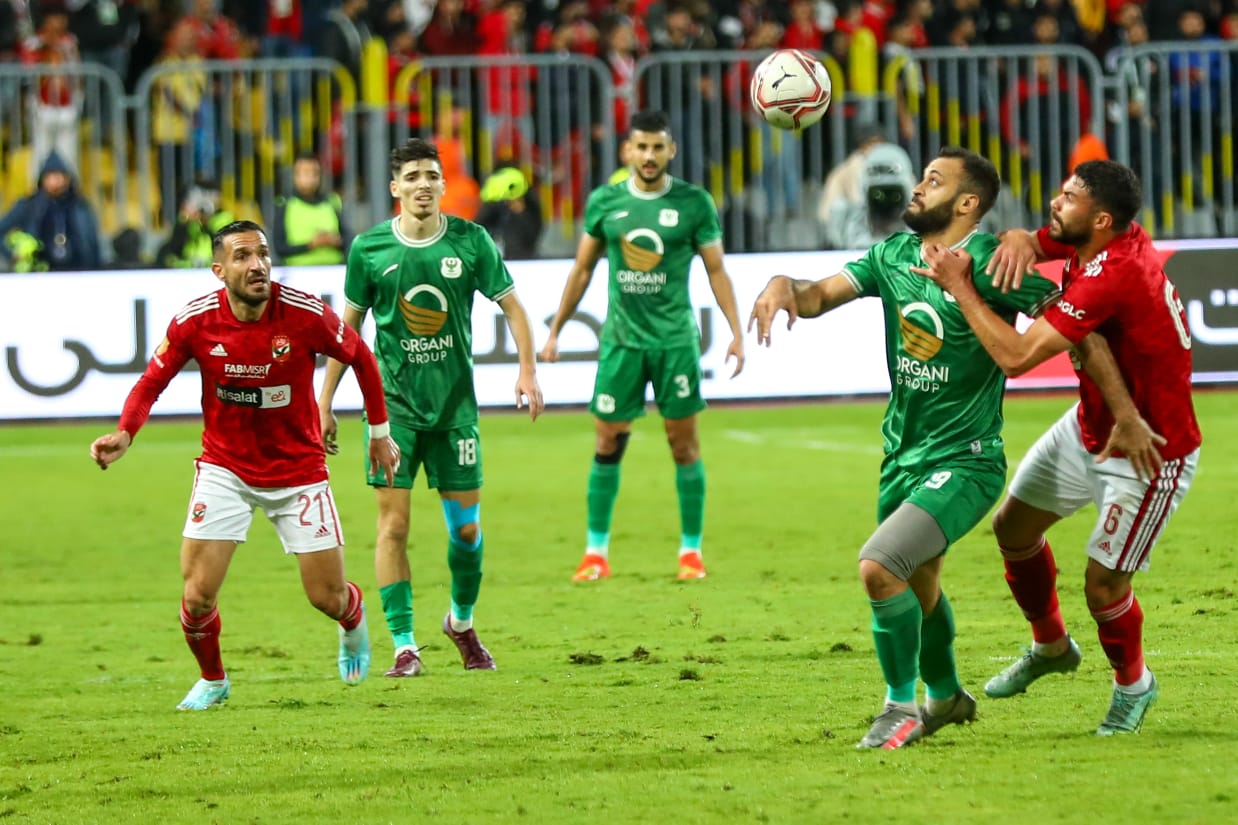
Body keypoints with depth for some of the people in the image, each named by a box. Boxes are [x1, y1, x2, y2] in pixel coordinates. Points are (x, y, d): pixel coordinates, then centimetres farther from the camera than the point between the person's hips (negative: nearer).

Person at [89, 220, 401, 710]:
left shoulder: (305, 314, -19)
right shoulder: (195, 322, -17)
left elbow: (360, 357, -1)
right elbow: (152, 381, -4)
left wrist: (380, 432, 6)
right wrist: (124, 434, -23)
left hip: (298, 471, 0)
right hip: (225, 469, 0)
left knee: (328, 597, 2)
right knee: (198, 595, -9)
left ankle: (354, 625, 42)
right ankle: (211, 680, 22)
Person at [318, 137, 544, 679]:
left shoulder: (470, 241, -3)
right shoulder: (369, 248, -2)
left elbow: (510, 304, 4)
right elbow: (349, 325, 8)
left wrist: (528, 370, -10)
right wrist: (324, 402, 8)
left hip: (455, 402, 1)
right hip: (393, 402, -1)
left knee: (467, 527, 3)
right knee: (393, 523, -8)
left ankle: (462, 621, 29)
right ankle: (404, 646, -2)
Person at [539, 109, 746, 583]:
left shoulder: (694, 203, -2)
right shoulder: (604, 202, 3)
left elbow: (716, 270, 2)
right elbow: (582, 269, 12)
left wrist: (736, 331, -5)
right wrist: (555, 331, 12)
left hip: (675, 339, -1)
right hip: (621, 339, 1)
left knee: (684, 444, 1)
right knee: (607, 443, 2)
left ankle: (691, 550, 10)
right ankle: (596, 552, 9)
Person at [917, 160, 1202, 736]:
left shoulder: (1111, 276, -36)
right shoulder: (1083, 239, -10)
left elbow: (1015, 356, -38)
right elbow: (1029, 241, 7)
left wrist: (959, 286, -29)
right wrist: (1018, 242, -18)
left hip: (1148, 451, -9)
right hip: (1088, 428, 9)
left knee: (1102, 585, -6)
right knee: (1013, 529, 15)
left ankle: (1133, 684, 24)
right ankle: (1050, 647, 40)